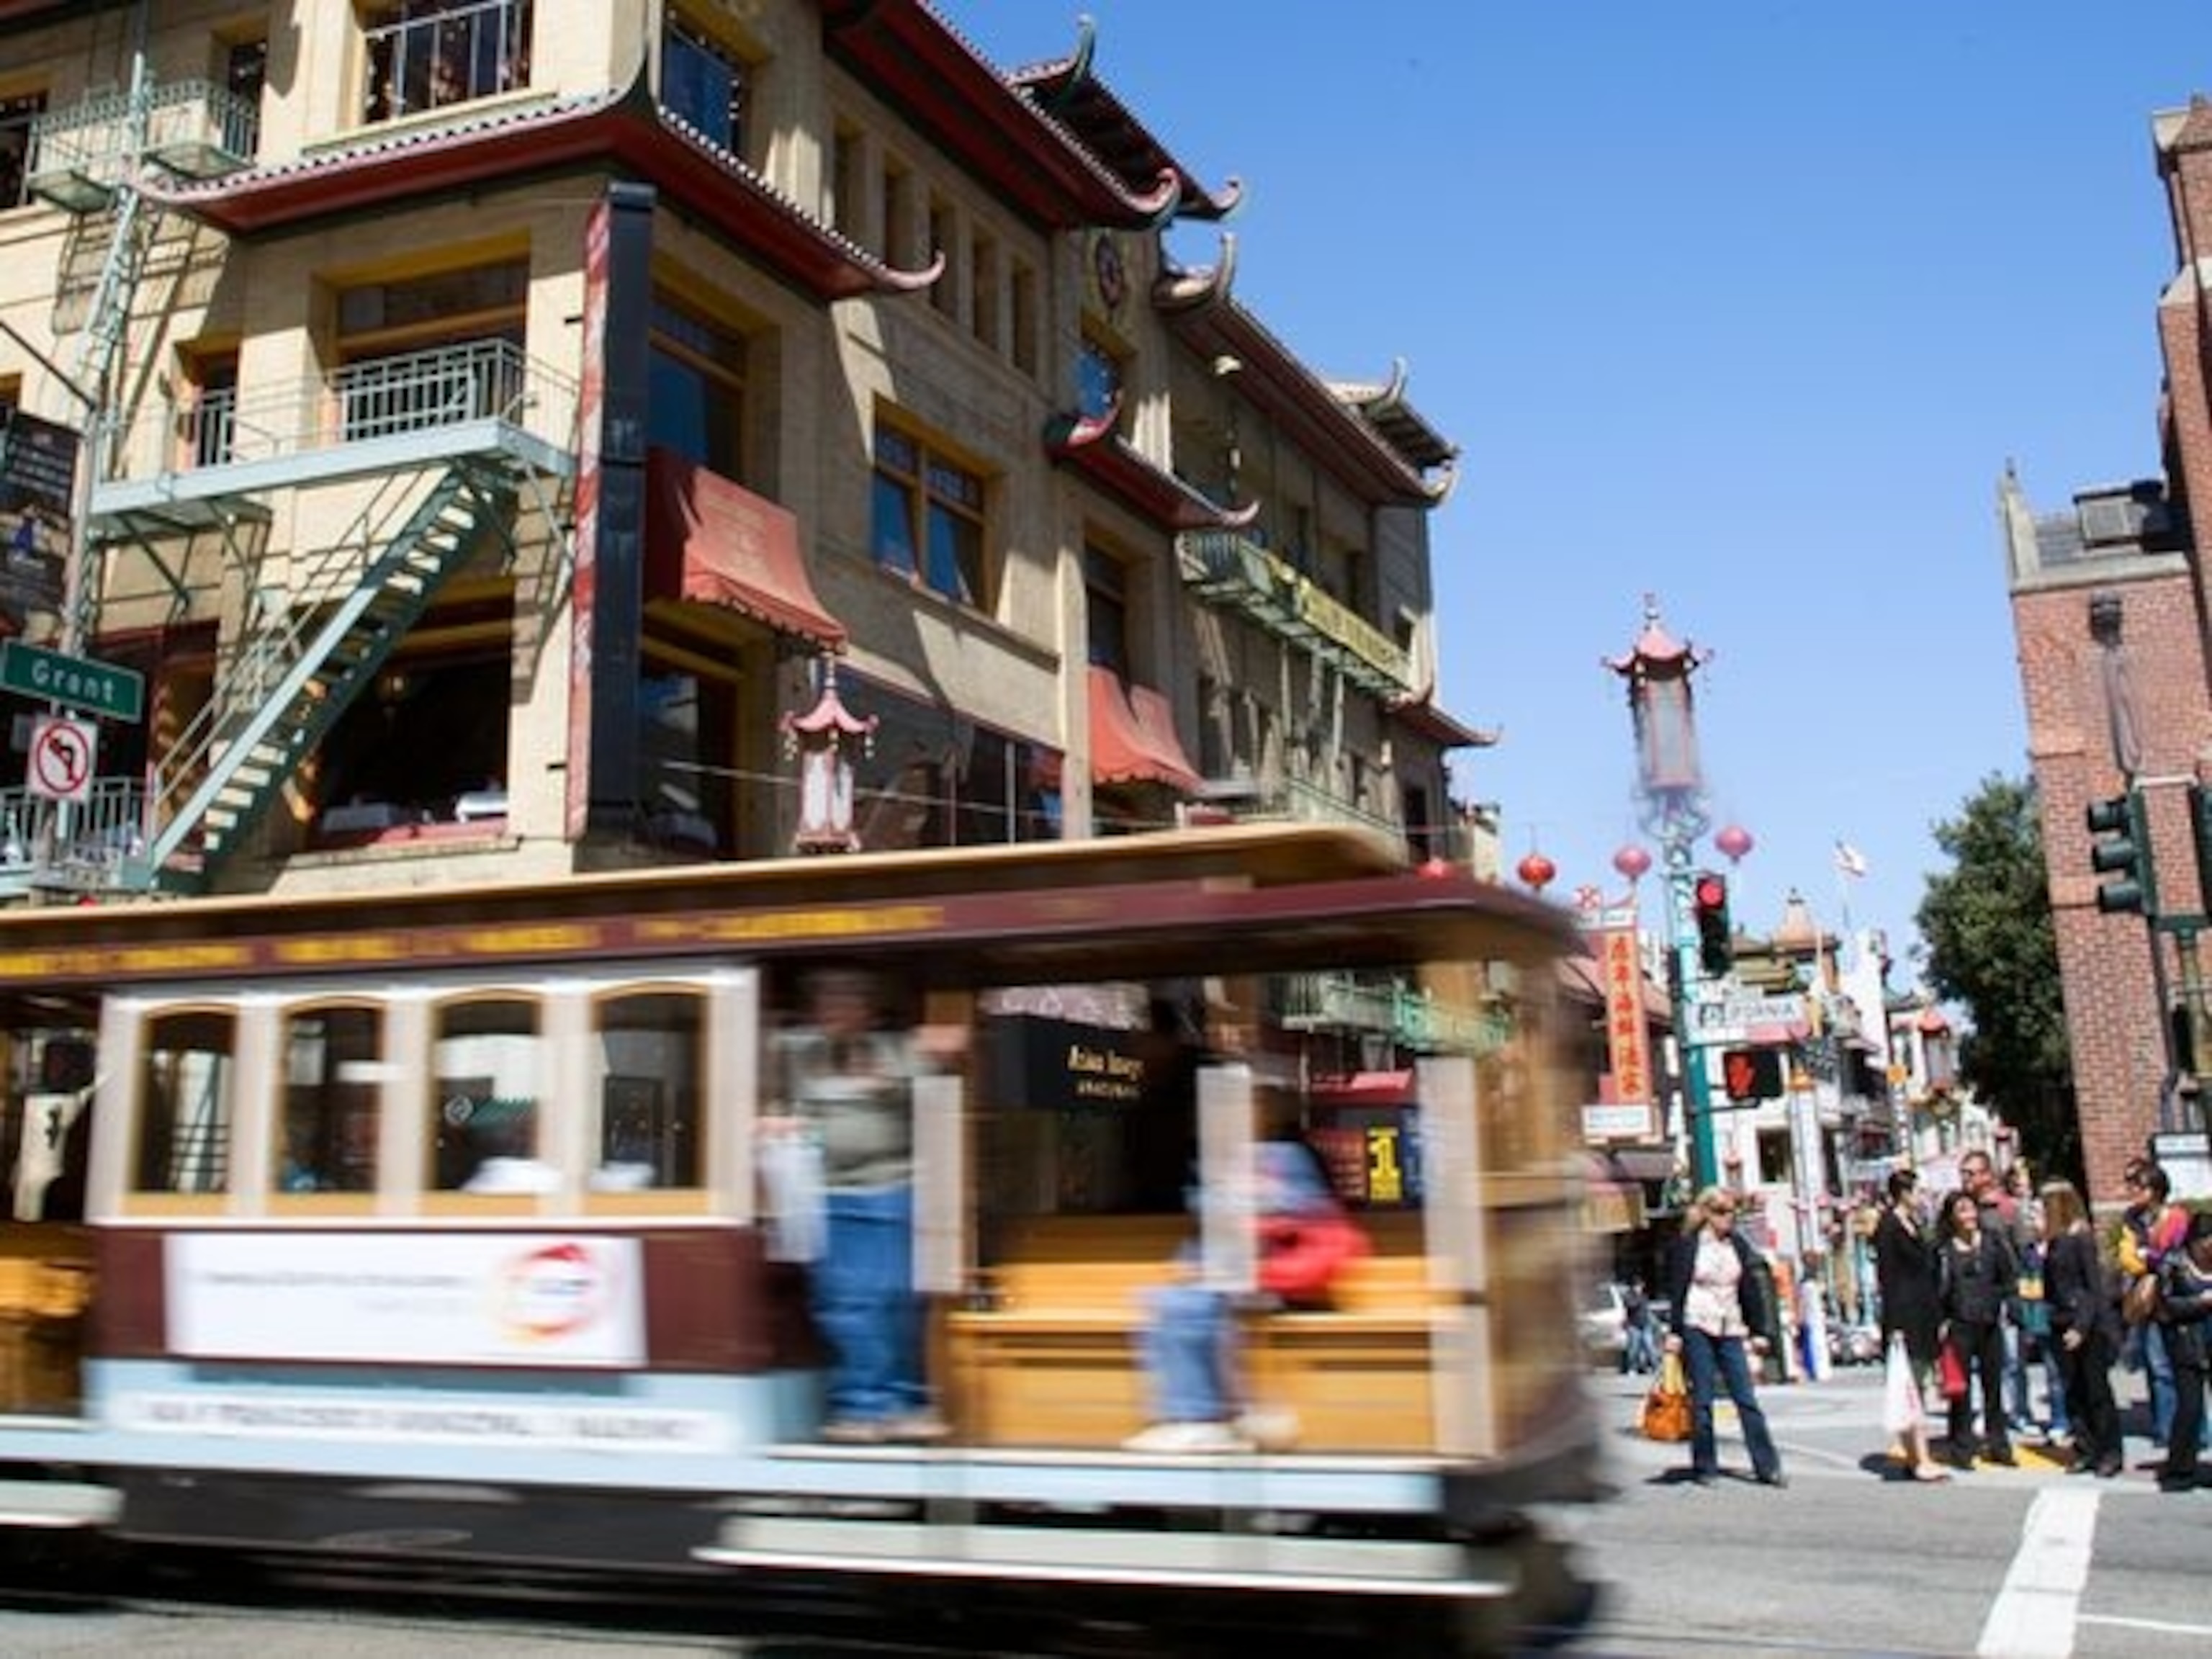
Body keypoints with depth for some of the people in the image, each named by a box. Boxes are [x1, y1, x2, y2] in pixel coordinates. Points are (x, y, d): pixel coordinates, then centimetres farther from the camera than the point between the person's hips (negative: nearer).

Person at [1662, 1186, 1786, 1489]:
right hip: (1697, 1328, -3)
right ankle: (1705, 1468, 10)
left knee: (1747, 1398, -1)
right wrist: (1674, 1332, -8)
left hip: (1731, 1330, 3)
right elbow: (1677, 1291, -4)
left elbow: (1751, 1290, 12)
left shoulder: (1738, 1245, 9)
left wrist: (1758, 1331, 9)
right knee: (1702, 1400, 1)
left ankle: (1767, 1467, 3)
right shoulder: (1688, 1246, -3)